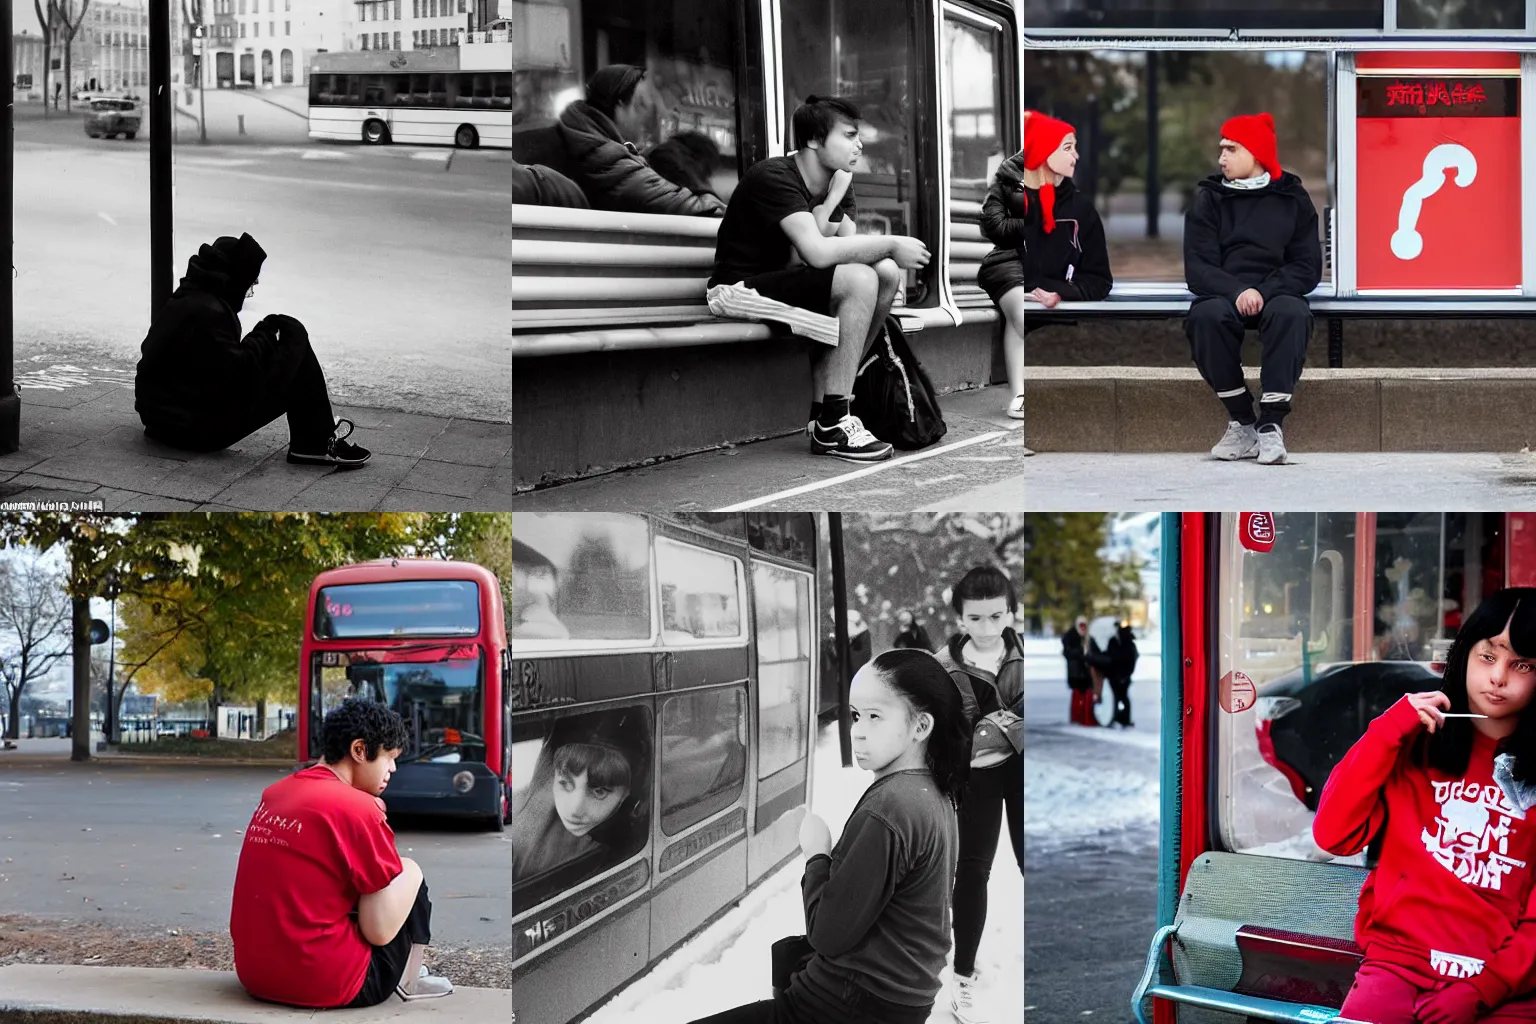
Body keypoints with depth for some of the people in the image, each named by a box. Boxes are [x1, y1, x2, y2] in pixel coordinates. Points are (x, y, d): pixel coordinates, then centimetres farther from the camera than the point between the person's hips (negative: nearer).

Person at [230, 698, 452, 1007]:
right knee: (409, 872, 15)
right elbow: (380, 931, -12)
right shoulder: (357, 808, -13)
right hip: (326, 984, -8)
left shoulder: (275, 794, 9)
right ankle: (408, 980, 24)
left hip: (255, 976, 8)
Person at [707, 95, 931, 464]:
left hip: (781, 280, 9)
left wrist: (833, 200, -20)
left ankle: (823, 408, -2)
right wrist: (891, 243, -24)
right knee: (859, 279, -25)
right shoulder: (775, 178, -20)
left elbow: (846, 249, -4)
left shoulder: (838, 182, 8)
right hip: (741, 289, -9)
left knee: (887, 272, -5)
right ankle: (832, 425, -21)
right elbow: (817, 252, -32)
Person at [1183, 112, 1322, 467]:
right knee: (1205, 315, -34)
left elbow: (1308, 267, 2)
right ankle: (1241, 422, -23)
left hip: (1277, 294, 0)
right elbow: (1197, 268, -1)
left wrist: (1265, 292, -16)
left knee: (1291, 313, -36)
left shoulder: (1292, 198, 10)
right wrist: (1237, 292, -21)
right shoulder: (1209, 199, 11)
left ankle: (1271, 424, -31)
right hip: (1225, 295, 1)